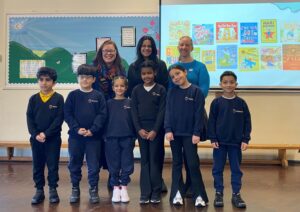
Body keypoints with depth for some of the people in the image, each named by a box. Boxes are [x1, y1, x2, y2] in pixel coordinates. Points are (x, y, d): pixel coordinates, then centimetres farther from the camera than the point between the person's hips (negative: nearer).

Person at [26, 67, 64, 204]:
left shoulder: (58, 98, -4)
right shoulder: (33, 99, 5)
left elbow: (59, 119, -9)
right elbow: (29, 118, 1)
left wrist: (46, 134, -15)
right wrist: (35, 134, -12)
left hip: (53, 139, -3)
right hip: (36, 138, 3)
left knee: (52, 166, 4)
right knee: (37, 166, 9)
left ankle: (53, 190, 16)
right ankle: (39, 191, 19)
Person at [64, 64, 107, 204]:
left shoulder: (98, 96, 2)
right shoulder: (72, 95, 4)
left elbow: (102, 115, -3)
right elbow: (67, 114, -1)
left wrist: (93, 130, -15)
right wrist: (77, 129, -13)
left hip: (93, 136, -1)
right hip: (75, 136, 1)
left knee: (93, 165, 3)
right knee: (74, 165, 9)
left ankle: (94, 190, 16)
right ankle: (75, 189, 23)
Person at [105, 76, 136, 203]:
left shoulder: (129, 103, 4)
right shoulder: (109, 103, 4)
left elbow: (133, 120, 5)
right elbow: (105, 120, 5)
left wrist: (134, 137, 2)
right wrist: (105, 136, 0)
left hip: (127, 138, 0)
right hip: (112, 138, 0)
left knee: (126, 164, 3)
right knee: (114, 165, 5)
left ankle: (124, 188, 15)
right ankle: (116, 188, 16)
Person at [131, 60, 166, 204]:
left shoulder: (161, 90, 0)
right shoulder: (136, 90, 7)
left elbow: (162, 111, -5)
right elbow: (134, 111, 3)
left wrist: (155, 130, -13)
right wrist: (139, 129, -8)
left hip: (156, 130, -2)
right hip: (141, 129, 2)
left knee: (155, 160, 0)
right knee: (144, 161, 5)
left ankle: (156, 193, 7)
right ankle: (145, 193, 8)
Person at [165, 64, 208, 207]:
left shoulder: (196, 91, -4)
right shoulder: (171, 92, 5)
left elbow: (199, 113, -6)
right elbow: (168, 112, 3)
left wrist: (197, 133, -11)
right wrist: (168, 130, -7)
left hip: (190, 133, -3)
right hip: (174, 133, 3)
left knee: (193, 164, -2)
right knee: (176, 163, 9)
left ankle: (199, 195, 5)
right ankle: (177, 193, 17)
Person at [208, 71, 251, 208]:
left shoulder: (241, 103, 1)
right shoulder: (216, 102, -1)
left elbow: (247, 122, 2)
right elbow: (211, 122, -1)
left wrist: (245, 140, -4)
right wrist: (212, 139, -7)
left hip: (236, 142, 1)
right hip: (219, 142, 0)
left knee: (236, 169, 8)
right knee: (218, 169, 6)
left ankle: (236, 195, 18)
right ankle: (219, 194, 17)